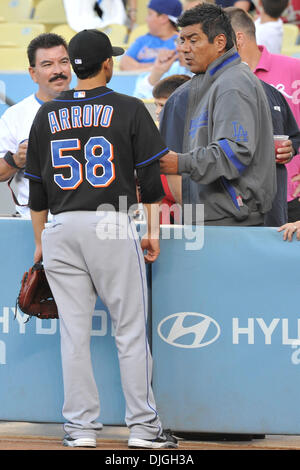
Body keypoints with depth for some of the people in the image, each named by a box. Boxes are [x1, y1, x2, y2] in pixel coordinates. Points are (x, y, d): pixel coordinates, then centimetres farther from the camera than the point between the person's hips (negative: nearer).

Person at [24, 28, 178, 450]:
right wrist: (153, 232, 6)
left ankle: (81, 427, 6)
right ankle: (143, 427, 2)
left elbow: (36, 185, 11)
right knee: (130, 329, 2)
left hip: (62, 228, 3)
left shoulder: (47, 115, 9)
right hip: (113, 226, -3)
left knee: (74, 332, 6)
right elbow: (150, 177, -1)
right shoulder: (129, 110, -1)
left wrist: (40, 241, 19)